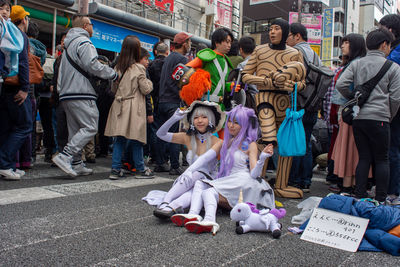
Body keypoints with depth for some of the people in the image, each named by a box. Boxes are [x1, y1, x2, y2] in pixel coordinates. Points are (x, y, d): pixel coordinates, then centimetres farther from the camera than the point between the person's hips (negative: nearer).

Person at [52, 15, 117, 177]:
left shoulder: (68, 44, 26)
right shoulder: (83, 42, -5)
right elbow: (93, 66, -17)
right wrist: (114, 74, -5)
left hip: (67, 94, 10)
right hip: (81, 94, -10)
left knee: (76, 130, 10)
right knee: (90, 128, -10)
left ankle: (76, 165, 12)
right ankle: (65, 157, -18)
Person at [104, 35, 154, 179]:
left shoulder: (118, 67, 5)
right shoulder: (139, 68, -9)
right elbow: (146, 89, -6)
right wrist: (149, 82, 13)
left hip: (119, 106, 5)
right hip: (134, 107, -5)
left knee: (120, 139, 8)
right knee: (136, 140, 3)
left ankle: (115, 169, 9)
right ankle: (141, 169, 14)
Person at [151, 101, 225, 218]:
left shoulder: (217, 142, -4)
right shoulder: (188, 138, 7)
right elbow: (161, 134, 4)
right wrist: (174, 118, -11)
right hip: (190, 181, 3)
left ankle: (172, 207, -54)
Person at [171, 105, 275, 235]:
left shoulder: (250, 145, 3)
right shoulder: (226, 141, 20)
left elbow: (254, 174, -6)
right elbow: (206, 157, 11)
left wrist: (262, 157, -23)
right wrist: (188, 171, -1)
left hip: (243, 182, -7)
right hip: (226, 180, 7)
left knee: (209, 192, -28)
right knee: (199, 184, -15)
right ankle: (193, 215, -39)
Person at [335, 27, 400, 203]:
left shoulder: (356, 64, 8)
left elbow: (340, 84, -3)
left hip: (358, 118, 4)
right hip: (378, 118, -3)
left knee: (364, 158, 11)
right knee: (382, 160, 7)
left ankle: (359, 196, 12)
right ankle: (380, 200, 10)